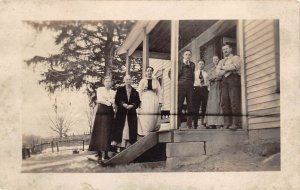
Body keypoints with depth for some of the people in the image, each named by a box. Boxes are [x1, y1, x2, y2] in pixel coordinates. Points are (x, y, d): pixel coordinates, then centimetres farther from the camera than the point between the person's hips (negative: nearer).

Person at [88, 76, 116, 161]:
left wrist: (103, 101, -8)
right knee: (99, 132, -5)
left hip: (109, 114, 2)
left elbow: (113, 103, 2)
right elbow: (99, 99, -6)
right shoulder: (100, 89, 9)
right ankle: (100, 154, -3)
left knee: (107, 133, -2)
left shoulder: (113, 92, 14)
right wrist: (109, 102, -5)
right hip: (100, 112, -2)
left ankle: (105, 153, 1)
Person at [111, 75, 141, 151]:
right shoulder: (120, 90, 10)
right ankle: (119, 147, -9)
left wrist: (132, 105, -13)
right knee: (119, 130, -8)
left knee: (131, 130, -3)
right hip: (121, 112, -1)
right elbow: (117, 101, 2)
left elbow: (138, 102, 6)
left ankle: (128, 147, 0)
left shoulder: (135, 91, 12)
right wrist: (123, 104, -15)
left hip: (132, 113, 2)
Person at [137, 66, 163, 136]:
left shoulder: (156, 81, 12)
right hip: (145, 101, -1)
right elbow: (139, 92, 6)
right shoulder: (142, 81, 10)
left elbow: (159, 92, 9)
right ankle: (145, 135, -5)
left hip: (154, 101, 1)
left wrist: (160, 102, -1)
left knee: (153, 119, -3)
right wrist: (139, 101, -6)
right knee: (145, 119, -7)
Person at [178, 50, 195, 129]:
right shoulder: (179, 63, 10)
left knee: (190, 105, -3)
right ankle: (177, 124, -9)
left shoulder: (192, 64, 18)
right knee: (179, 105, -9)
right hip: (181, 86, -3)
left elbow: (193, 76, 17)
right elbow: (177, 74, -1)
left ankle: (189, 124, -1)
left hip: (190, 86, 3)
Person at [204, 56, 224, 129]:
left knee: (219, 104, -13)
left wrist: (213, 78, -5)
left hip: (220, 87, -3)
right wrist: (216, 76, -6)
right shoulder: (211, 70, 25)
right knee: (212, 105, -9)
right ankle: (212, 123, -16)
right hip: (213, 88, 3)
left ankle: (219, 123, -19)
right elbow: (208, 78, 9)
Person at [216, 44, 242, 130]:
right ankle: (227, 123, -6)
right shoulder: (221, 61, 29)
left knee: (234, 101, -15)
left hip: (233, 78, -5)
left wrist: (224, 67, 3)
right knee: (224, 102, -6)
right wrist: (228, 69, -3)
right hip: (224, 80, 5)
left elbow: (235, 66, -7)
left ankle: (236, 123, -19)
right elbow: (218, 71, 12)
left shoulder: (235, 57, 14)